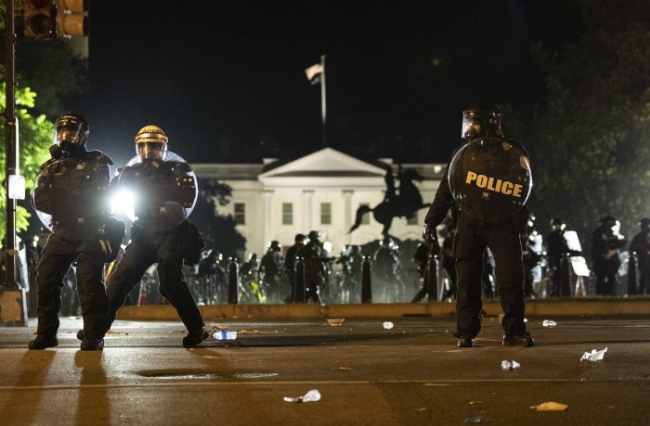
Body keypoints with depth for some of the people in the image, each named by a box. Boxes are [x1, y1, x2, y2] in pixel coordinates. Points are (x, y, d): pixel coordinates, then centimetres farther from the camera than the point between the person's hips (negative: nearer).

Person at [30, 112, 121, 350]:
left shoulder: (97, 163, 3)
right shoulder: (50, 167, 15)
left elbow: (97, 198, -7)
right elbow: (39, 199, 3)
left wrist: (60, 197, -5)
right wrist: (77, 199, -6)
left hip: (90, 235, -4)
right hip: (61, 234, 4)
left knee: (89, 284, -11)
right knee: (46, 280, -4)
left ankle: (94, 337, -9)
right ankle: (46, 334, 3)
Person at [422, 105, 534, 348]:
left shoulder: (512, 153, 0)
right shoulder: (463, 154, 11)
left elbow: (524, 187, -1)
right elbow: (446, 189, 12)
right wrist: (432, 220, 7)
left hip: (503, 225, -3)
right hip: (469, 225, 3)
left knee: (511, 278, -6)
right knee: (468, 280, 2)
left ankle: (514, 332, 0)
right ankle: (465, 333, 7)